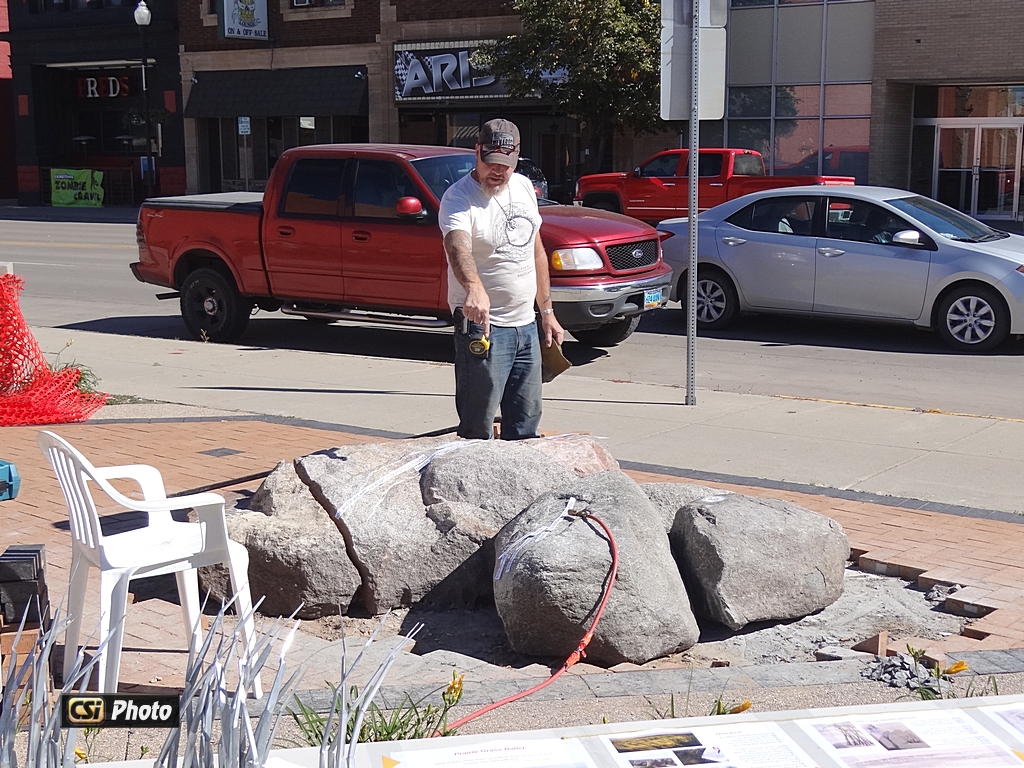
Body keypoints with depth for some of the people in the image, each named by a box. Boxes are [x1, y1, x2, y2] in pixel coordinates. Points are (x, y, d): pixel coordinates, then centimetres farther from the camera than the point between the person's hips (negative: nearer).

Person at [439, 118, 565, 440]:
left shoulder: (524, 187, 9)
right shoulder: (458, 197, -14)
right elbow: (457, 248, -35)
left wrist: (547, 311, 16)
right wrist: (474, 288, -55)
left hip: (526, 326, 7)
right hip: (482, 328, -7)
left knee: (525, 425, 15)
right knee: (477, 430, -5)